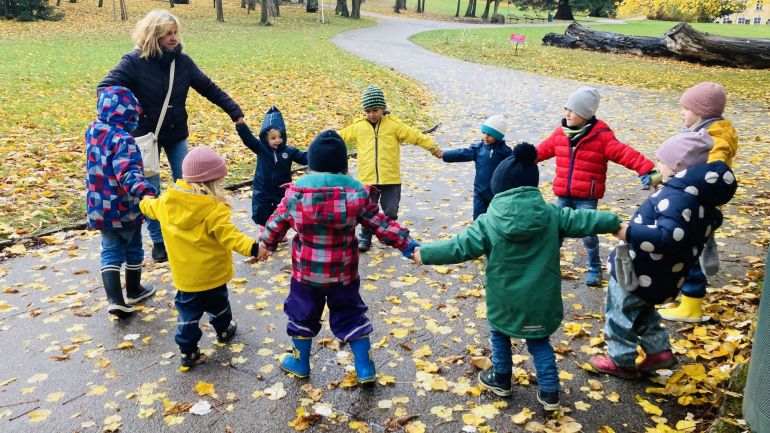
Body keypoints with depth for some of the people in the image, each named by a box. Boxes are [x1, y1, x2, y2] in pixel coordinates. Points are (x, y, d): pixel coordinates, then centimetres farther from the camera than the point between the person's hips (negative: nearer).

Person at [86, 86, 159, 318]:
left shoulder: (92, 131, -1)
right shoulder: (123, 140, -24)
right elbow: (128, 172, -39)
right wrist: (145, 192, -54)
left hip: (99, 207, 6)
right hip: (125, 209, -6)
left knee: (110, 251, 14)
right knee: (133, 249, 17)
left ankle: (115, 300, 2)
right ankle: (134, 291, 35)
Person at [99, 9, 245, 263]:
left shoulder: (182, 61, -6)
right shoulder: (134, 61, -17)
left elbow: (209, 88, 1)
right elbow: (105, 88, -21)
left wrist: (235, 112, -3)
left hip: (176, 135, 3)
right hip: (146, 135, -3)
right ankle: (158, 242, 20)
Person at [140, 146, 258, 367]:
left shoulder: (167, 200, -4)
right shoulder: (214, 208, -25)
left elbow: (151, 207, 18)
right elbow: (229, 235, -35)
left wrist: (144, 202, 40)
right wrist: (251, 247, -42)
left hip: (184, 274, 3)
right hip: (212, 272, -3)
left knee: (188, 311, 13)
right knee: (217, 303, 23)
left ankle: (188, 351, 16)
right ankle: (223, 329, 46)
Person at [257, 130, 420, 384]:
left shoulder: (296, 191, -10)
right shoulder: (356, 192, -12)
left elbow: (278, 222, 4)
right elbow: (381, 225, -9)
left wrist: (266, 244, 22)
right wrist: (407, 244, -1)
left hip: (307, 270, 0)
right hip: (343, 271, 0)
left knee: (302, 314, 21)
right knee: (350, 315, 16)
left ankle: (300, 362, 37)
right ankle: (365, 368, 21)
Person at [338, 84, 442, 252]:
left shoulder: (394, 124, -1)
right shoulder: (358, 127, 3)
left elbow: (415, 135, -2)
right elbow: (339, 136, 10)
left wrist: (433, 147, -7)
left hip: (391, 179, -1)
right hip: (367, 179, 1)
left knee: (391, 211, 9)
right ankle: (365, 238, 25)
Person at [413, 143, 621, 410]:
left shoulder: (489, 222, -13)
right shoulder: (551, 215, -7)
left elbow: (459, 247, -13)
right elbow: (583, 220, 4)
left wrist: (424, 254, -2)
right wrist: (614, 223, 21)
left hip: (506, 299, -2)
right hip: (541, 298, 2)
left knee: (499, 334, 25)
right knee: (538, 341, 21)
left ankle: (501, 380, 38)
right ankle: (549, 392, 23)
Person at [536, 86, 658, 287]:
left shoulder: (601, 135, -12)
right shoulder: (560, 133, 3)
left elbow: (624, 153, -19)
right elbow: (542, 150, 17)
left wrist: (648, 170, -29)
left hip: (587, 197, -4)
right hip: (563, 194, 4)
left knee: (588, 234, 1)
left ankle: (594, 269, 22)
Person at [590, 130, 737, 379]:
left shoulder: (678, 197, -30)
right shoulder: (701, 194, 2)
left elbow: (668, 237, -41)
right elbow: (713, 221, 21)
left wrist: (629, 232, -38)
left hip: (640, 275, -9)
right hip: (661, 274, 10)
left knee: (620, 313, 13)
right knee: (641, 310, 32)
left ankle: (623, 362, 27)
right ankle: (658, 350, 29)